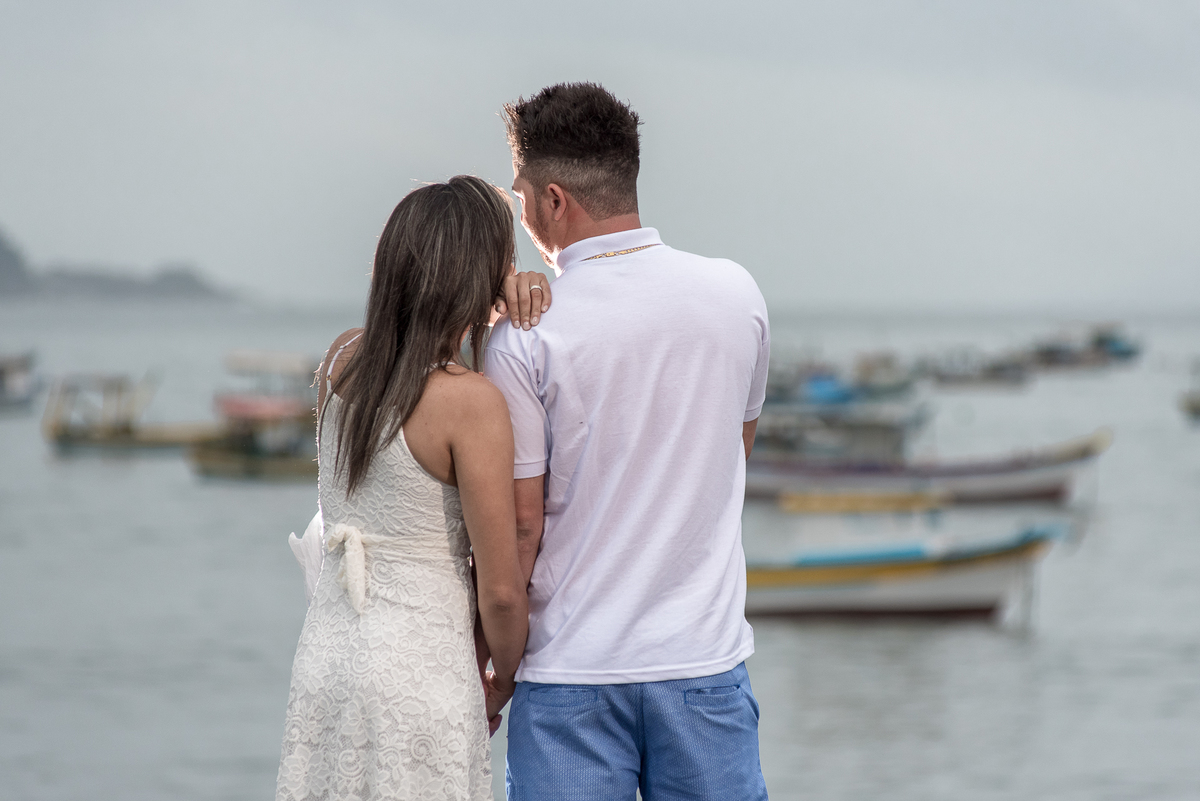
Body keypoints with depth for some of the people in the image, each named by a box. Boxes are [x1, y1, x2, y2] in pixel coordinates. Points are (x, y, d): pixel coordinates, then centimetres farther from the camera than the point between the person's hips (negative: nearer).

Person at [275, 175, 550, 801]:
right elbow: (501, 590, -13)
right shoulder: (470, 402, -15)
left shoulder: (341, 361, 3)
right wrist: (503, 681, 6)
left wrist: (511, 287, 7)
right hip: (420, 673, -7)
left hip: (323, 656, 7)